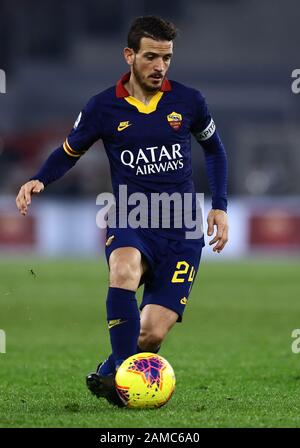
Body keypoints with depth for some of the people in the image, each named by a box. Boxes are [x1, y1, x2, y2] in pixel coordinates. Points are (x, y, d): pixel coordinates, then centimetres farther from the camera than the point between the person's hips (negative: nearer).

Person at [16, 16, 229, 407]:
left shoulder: (188, 101, 2)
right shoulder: (104, 107, -1)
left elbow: (214, 149, 20)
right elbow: (69, 151, 14)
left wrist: (220, 207, 12)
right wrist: (39, 181, -6)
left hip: (182, 229, 1)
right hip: (130, 220, -1)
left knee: (153, 334, -11)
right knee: (124, 269, -38)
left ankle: (107, 375, 19)